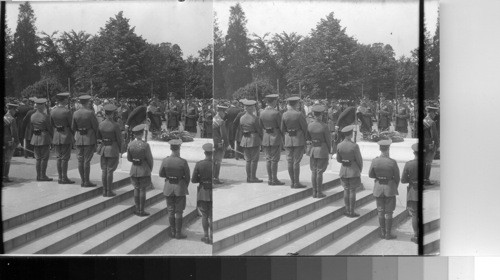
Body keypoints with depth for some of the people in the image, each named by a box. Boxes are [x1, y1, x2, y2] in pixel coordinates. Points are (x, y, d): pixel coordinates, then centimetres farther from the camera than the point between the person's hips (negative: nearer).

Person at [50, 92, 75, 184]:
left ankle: (60, 177, 13)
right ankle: (64, 178, 0)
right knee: (65, 158, -2)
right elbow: (71, 124, -9)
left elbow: (52, 124, 11)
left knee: (59, 157, 11)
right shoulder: (66, 111, -15)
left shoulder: (53, 111, 3)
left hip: (56, 135, 6)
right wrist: (73, 135, 6)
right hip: (66, 135, -6)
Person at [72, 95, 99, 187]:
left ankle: (83, 181, 14)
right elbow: (96, 126, -10)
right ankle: (87, 182, 1)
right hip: (89, 138, -5)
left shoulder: (75, 113, 2)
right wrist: (96, 135, 5)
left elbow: (73, 127, 7)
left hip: (78, 138, 5)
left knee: (80, 160, 9)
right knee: (87, 160, -2)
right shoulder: (90, 113, -13)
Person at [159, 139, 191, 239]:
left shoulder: (165, 160, -9)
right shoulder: (183, 162, -18)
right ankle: (178, 233, 11)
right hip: (180, 187, -3)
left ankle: (172, 232, 20)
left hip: (169, 187, 3)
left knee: (171, 211, 14)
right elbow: (187, 176, -7)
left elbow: (161, 174, 2)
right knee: (179, 212, 6)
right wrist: (185, 186, 12)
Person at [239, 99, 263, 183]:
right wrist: (262, 138, 5)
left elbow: (240, 130, 9)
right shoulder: (254, 118, -13)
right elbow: (259, 130, -9)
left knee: (248, 160, 11)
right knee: (254, 160, 0)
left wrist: (242, 140, 16)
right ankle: (253, 177, 0)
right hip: (254, 139, -6)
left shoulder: (242, 118, 4)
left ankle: (248, 177, 12)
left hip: (245, 139, 6)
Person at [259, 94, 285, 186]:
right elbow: (281, 126, -10)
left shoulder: (262, 113, 4)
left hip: (265, 137, 6)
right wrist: (283, 136, 3)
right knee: (274, 159, -1)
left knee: (268, 158, 10)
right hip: (275, 136, -6)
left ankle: (270, 179, 13)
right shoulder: (276, 113, -14)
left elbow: (261, 126, 8)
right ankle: (274, 180, 2)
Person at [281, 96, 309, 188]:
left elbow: (283, 129, 7)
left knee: (290, 161, 8)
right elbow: (305, 128, -10)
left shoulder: (284, 115, 1)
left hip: (288, 139, 5)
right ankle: (296, 183, 0)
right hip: (299, 139, -5)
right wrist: (307, 138, 3)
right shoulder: (299, 114, -13)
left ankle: (293, 182, 12)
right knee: (296, 161, -2)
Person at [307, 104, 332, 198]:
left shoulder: (309, 126, -5)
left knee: (313, 171, 12)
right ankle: (319, 193, 6)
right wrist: (329, 150, 5)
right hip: (322, 150, -4)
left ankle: (314, 192, 16)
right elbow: (328, 139, -9)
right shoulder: (324, 126, -17)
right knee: (319, 172, 2)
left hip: (312, 149, 4)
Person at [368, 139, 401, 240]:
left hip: (378, 187, 3)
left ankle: (382, 233, 20)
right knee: (389, 212, 7)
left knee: (380, 212, 14)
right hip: (390, 188, -3)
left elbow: (370, 175, 1)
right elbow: (397, 177, -6)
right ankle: (388, 234, 12)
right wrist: (395, 187, 12)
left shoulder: (375, 161, -11)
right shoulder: (392, 162, -18)